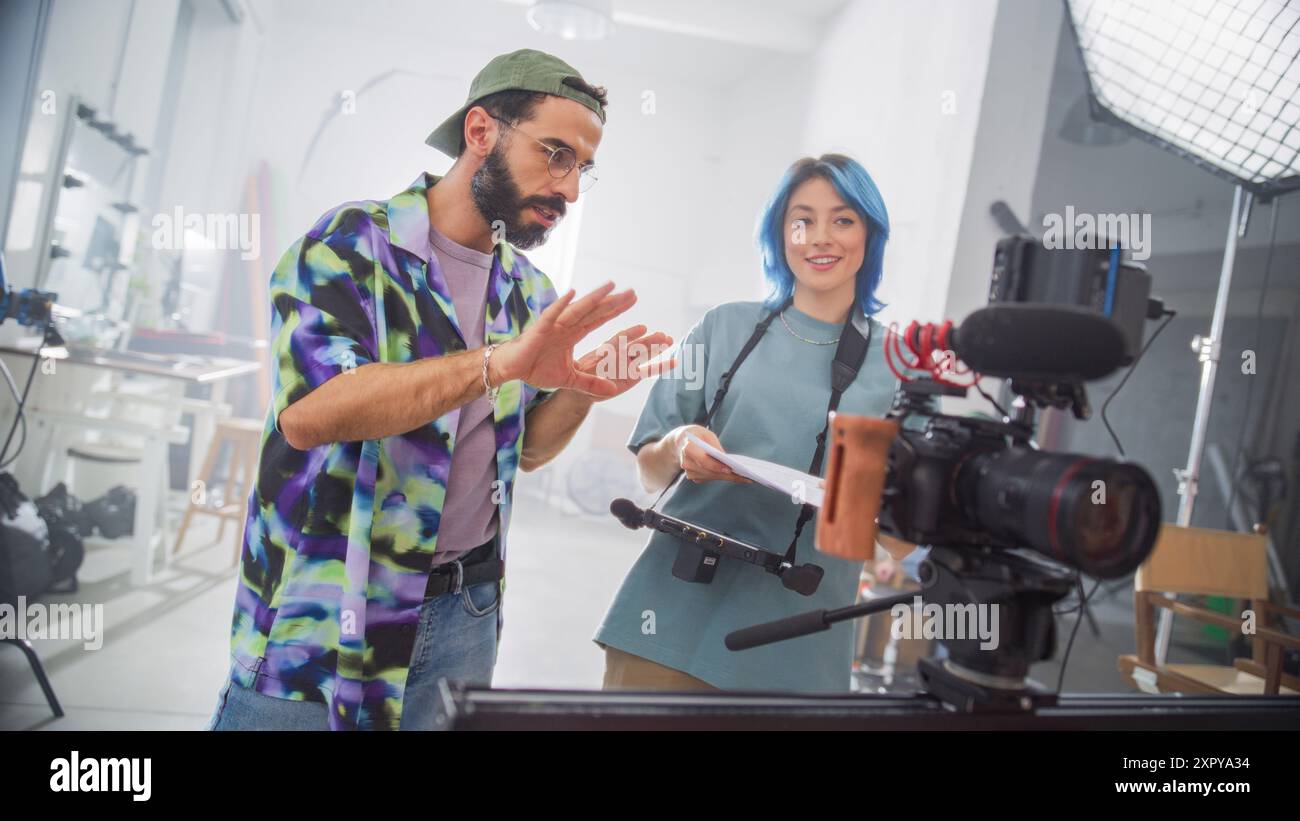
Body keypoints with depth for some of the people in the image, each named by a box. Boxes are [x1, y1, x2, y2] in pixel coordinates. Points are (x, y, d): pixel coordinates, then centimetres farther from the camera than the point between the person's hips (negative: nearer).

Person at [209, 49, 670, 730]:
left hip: (463, 618, 5)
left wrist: (579, 393, -8)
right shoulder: (351, 243, -11)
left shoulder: (532, 295, 5)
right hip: (319, 615, -4)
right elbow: (307, 411, -27)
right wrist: (497, 362, -33)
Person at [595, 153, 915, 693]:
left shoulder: (898, 367, 3)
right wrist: (677, 449, -14)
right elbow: (649, 475, 8)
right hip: (676, 614, 0)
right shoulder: (726, 328, 6)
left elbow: (903, 541, 2)